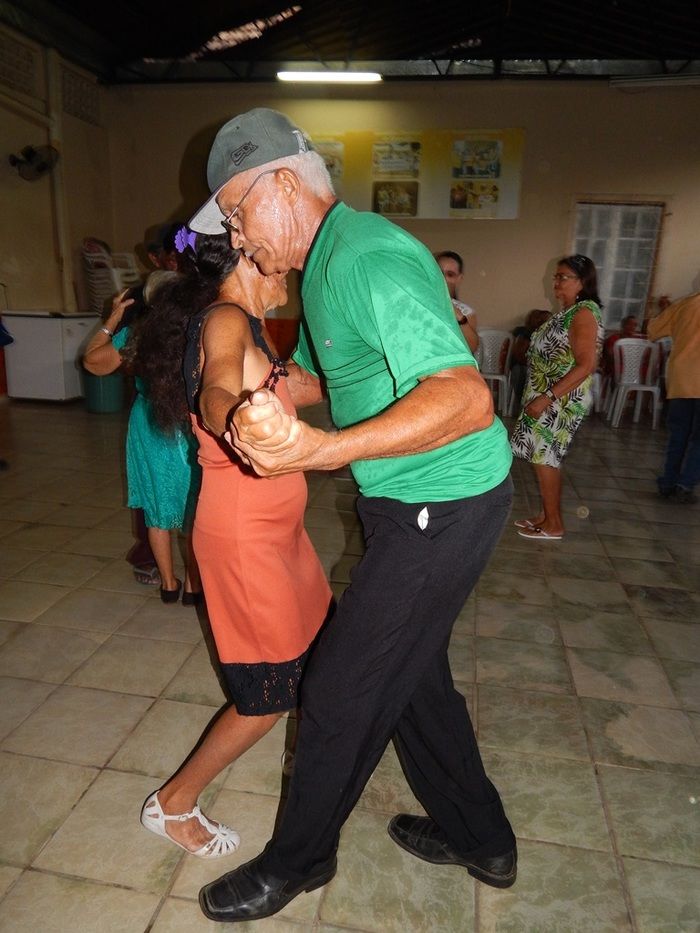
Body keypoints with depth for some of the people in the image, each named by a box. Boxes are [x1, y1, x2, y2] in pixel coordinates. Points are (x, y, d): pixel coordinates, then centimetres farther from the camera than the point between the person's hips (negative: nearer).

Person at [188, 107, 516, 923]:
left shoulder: (367, 257, -21)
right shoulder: (323, 265, 12)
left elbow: (467, 397, -33)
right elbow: (310, 375, 22)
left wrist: (321, 452, -42)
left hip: (442, 504, -10)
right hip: (414, 501, 10)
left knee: (341, 689, 4)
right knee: (410, 671, 21)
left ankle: (297, 860, 32)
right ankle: (478, 839, 43)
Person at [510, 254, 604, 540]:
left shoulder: (584, 313, -16)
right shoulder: (568, 312, 14)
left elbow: (586, 365, -24)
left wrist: (547, 397, -27)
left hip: (561, 399, -9)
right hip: (549, 397, 9)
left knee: (543, 458, -2)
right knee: (546, 458, 14)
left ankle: (553, 525, 9)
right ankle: (547, 515, 25)